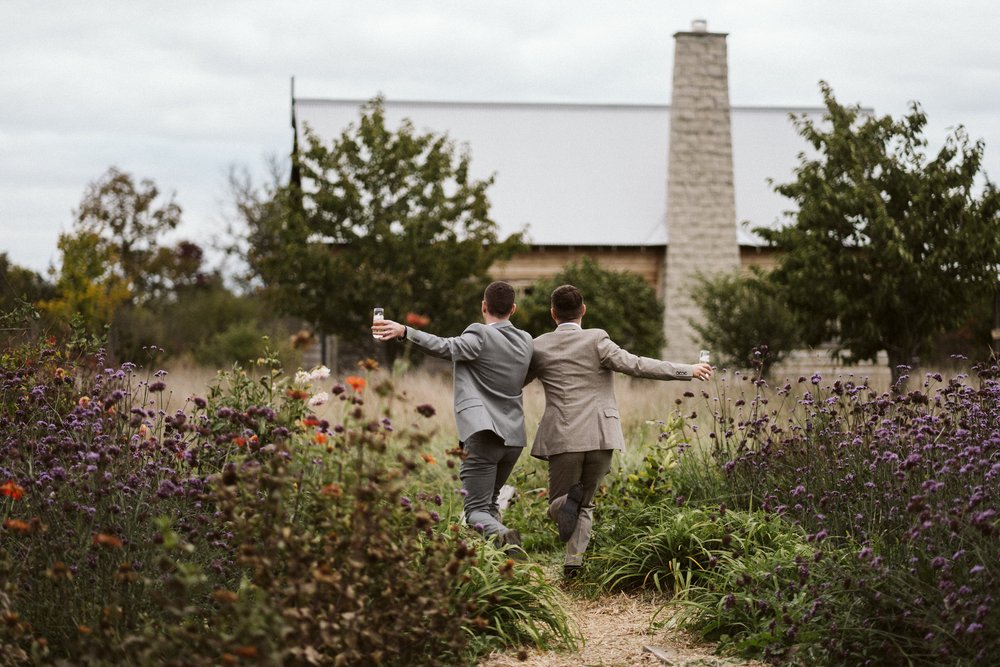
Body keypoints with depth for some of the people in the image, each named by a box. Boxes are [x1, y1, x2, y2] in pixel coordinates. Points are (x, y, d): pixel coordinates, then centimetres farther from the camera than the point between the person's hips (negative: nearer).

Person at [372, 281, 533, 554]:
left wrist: (405, 332, -34)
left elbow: (445, 347, -27)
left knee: (476, 510, -6)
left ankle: (500, 533, -33)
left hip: (483, 434, -6)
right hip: (514, 436, 6)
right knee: (490, 501, 22)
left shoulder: (480, 335, -8)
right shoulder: (525, 341, 13)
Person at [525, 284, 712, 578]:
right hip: (600, 437, 0)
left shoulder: (539, 347, 5)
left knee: (557, 504, 13)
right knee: (585, 505, 16)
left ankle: (569, 500, -23)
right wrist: (688, 370, -4)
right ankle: (573, 564, -2)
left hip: (563, 440, 0)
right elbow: (636, 365, -10)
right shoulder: (596, 340, -3)